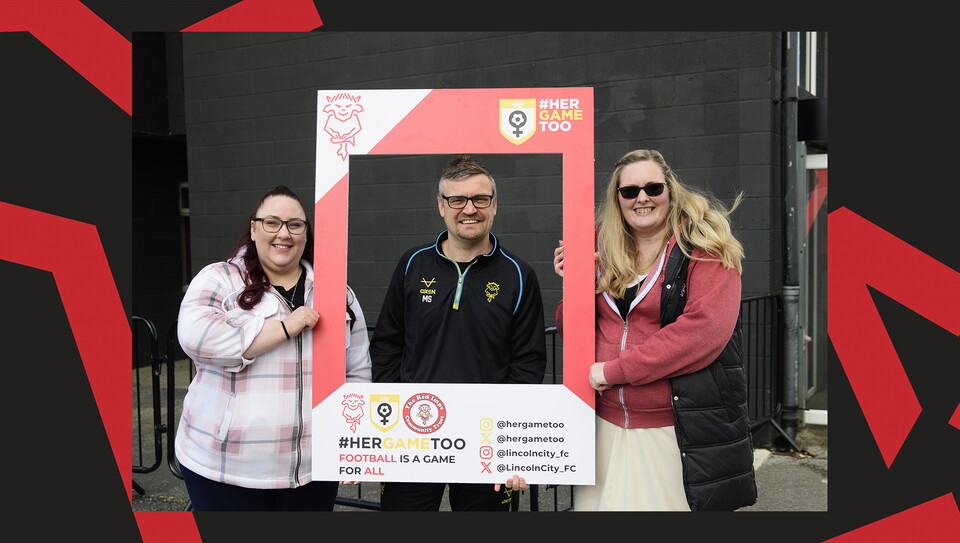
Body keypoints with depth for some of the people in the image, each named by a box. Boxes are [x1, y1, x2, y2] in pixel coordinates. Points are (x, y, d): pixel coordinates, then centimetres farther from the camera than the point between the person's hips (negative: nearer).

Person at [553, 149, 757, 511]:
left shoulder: (704, 246, -6)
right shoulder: (601, 248, 8)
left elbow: (705, 328, -20)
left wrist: (616, 369, -18)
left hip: (678, 429, -4)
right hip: (607, 424, 4)